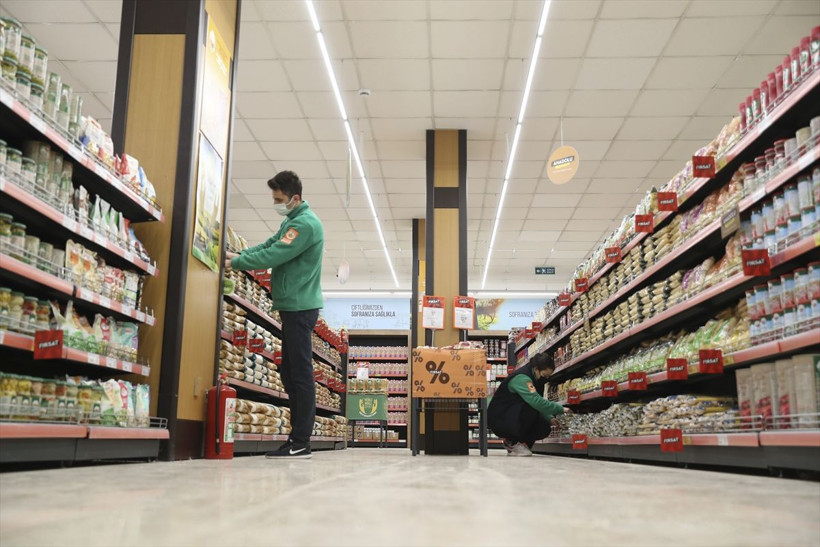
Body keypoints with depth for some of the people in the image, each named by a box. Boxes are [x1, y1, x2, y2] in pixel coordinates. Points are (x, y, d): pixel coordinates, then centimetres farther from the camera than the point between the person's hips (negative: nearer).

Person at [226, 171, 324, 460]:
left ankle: (300, 443, -4)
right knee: (290, 372, 12)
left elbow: (274, 255, -19)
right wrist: (238, 254, 4)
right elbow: (269, 245, 19)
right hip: (294, 306, 10)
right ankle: (298, 436, 17)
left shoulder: (305, 223, -14)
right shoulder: (293, 221, 18)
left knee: (300, 373, -8)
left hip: (299, 308, -10)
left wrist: (235, 262, -11)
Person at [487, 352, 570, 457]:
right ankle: (513, 443, -13)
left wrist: (550, 418, -6)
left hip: (512, 418, 9)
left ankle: (511, 441, 11)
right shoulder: (521, 378, -24)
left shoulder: (535, 378, 7)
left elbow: (539, 403, 11)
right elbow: (536, 401, -35)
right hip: (498, 419, -9)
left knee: (544, 428, -9)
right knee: (530, 408, -31)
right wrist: (560, 409, -26)